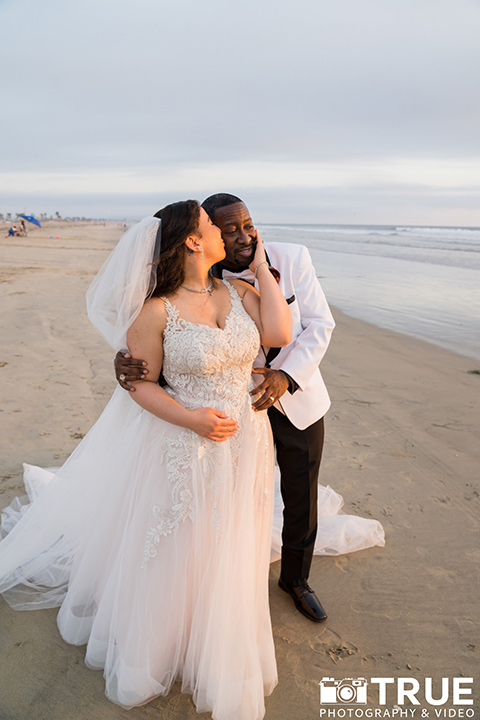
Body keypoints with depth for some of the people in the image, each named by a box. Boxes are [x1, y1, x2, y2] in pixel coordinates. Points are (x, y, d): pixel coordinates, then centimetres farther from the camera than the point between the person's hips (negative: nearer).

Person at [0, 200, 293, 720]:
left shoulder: (239, 292, -1)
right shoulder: (157, 311, -14)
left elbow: (279, 335, -14)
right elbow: (141, 384, -9)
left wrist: (262, 270, -8)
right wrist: (190, 417, -21)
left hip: (245, 444, 5)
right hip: (186, 449, -5)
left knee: (227, 558, 22)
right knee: (175, 556, 16)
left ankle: (219, 653, 52)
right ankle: (160, 645, 48)